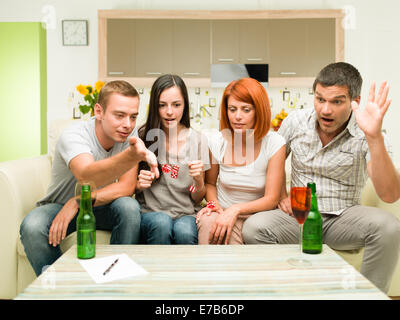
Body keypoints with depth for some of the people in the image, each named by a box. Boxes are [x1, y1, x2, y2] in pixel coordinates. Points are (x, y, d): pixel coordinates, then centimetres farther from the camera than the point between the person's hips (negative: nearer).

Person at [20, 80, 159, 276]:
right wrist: (132, 156, -69)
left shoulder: (130, 135, -15)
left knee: (129, 207, -29)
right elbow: (86, 177, -50)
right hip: (60, 205, -2)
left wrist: (77, 202, -32)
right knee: (32, 227, -32)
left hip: (100, 207, 3)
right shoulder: (73, 135, -28)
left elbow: (127, 187, -20)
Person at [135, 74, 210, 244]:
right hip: (151, 212, 1)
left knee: (184, 231, -34)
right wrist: (139, 185, -13)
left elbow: (197, 199, 7)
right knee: (162, 223, -33)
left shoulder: (198, 140, 1)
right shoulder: (142, 136, -1)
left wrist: (199, 180, -14)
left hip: (187, 214, 0)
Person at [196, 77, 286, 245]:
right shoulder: (217, 142, -5)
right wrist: (214, 204, -9)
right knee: (207, 221, -33)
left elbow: (271, 199, -11)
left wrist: (235, 209, -25)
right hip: (223, 212, 2)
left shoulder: (275, 144, -12)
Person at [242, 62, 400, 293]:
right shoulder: (295, 122, -2)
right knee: (254, 228, -27)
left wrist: (374, 137, -35)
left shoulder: (364, 135, -11)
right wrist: (282, 197, 1)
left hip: (343, 218, -1)